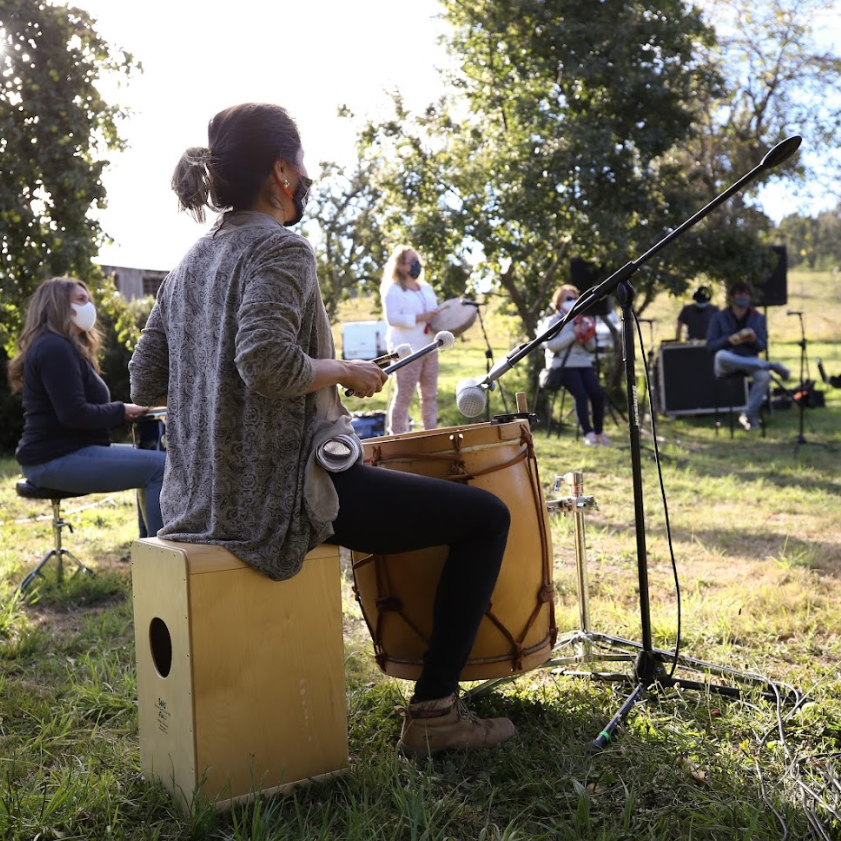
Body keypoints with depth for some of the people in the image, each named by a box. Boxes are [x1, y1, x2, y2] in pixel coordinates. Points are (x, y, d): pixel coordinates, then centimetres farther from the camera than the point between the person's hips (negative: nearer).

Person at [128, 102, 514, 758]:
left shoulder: (191, 263, 12)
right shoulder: (280, 248, -12)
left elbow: (145, 382, 11)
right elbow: (269, 361, -29)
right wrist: (346, 371, -11)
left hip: (208, 499, 10)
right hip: (280, 495, -9)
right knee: (486, 516, -1)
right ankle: (433, 712, 1)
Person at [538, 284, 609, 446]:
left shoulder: (581, 320, 23)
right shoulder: (552, 321, 5)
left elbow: (592, 348, 21)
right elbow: (551, 344, -12)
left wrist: (588, 338, -1)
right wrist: (573, 334, -15)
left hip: (584, 364, 5)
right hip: (564, 365, -5)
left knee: (598, 393, -16)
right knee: (581, 394, -26)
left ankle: (599, 431, -5)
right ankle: (588, 433, -22)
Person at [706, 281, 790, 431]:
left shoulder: (758, 317, 9)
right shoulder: (719, 318, 2)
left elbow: (762, 346, 5)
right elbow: (710, 345, -4)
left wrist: (754, 340, -19)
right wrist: (729, 340, -22)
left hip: (749, 362, 1)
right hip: (726, 365, -1)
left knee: (764, 377, -33)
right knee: (721, 355, -39)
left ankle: (750, 416, -16)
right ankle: (771, 365, -26)